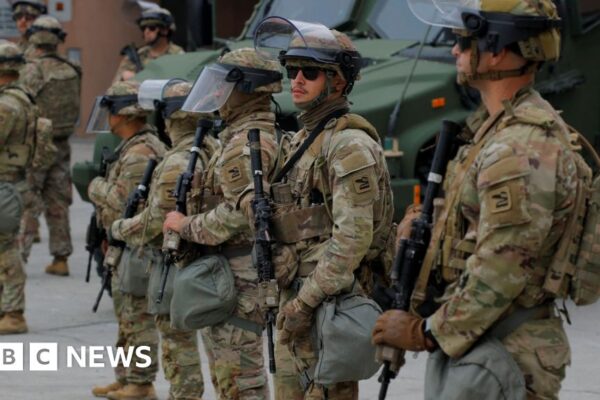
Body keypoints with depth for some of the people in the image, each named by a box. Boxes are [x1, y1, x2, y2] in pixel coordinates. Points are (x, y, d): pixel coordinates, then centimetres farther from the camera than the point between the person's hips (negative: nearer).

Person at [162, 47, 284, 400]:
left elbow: (238, 213, -25)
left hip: (239, 278, -11)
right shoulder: (261, 135, 16)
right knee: (229, 371, 17)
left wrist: (186, 226, -12)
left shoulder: (246, 143, -17)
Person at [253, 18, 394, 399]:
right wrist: (289, 299, 17)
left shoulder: (350, 145, -14)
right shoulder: (304, 139, 17)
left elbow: (352, 238, -21)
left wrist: (306, 302, -22)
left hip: (331, 299, -10)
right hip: (297, 295, 10)